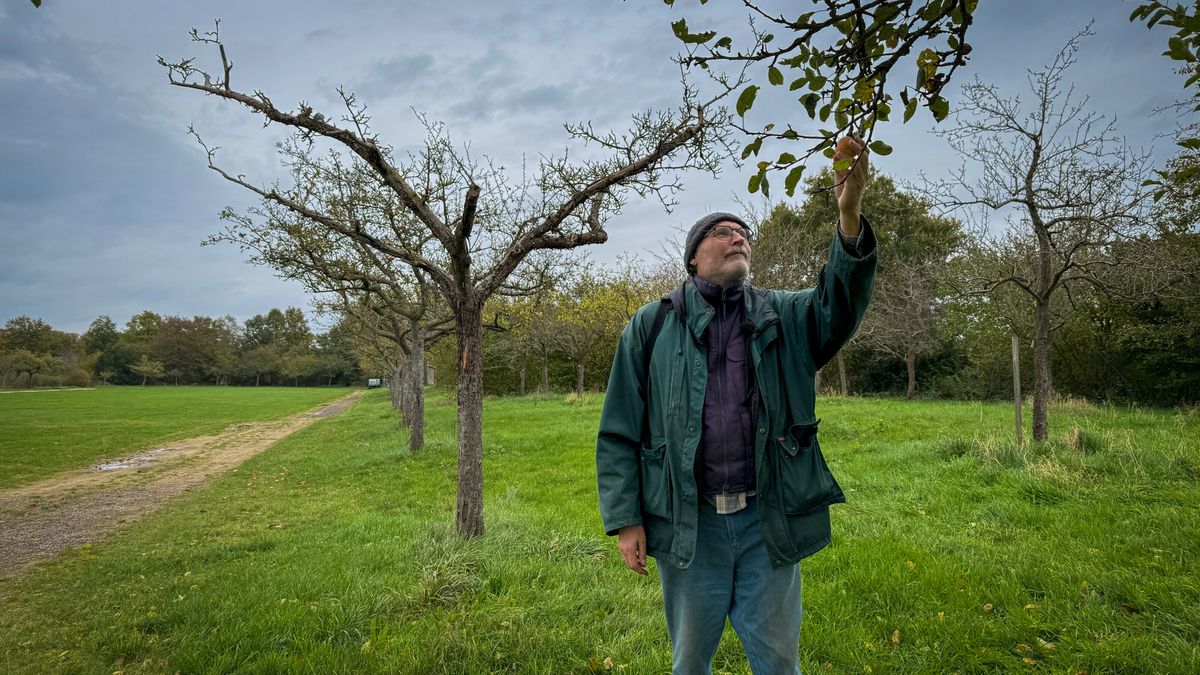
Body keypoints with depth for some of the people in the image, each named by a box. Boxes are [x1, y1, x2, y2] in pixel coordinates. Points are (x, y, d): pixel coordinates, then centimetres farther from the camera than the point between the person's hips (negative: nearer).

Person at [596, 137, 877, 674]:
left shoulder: (782, 317, 7)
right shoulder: (652, 324, 2)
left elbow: (839, 306, -14)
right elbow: (619, 432, 0)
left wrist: (850, 218, -30)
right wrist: (625, 519, -6)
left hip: (767, 520, 1)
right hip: (686, 523, 0)